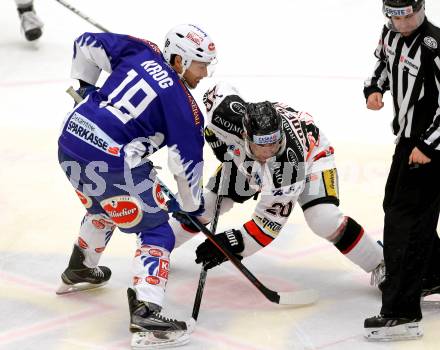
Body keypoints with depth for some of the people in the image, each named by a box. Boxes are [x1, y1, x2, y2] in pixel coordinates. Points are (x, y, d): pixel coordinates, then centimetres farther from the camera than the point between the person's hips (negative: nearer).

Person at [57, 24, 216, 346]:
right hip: (111, 163, -8)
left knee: (101, 207, 35)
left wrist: (86, 85, 28)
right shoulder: (183, 104, -6)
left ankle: (79, 271, 53)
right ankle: (145, 310, -15)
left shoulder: (140, 52, 9)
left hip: (71, 139, 8)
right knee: (156, 231, 2)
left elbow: (87, 44, 15)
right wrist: (191, 204, 12)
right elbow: (186, 160, -3)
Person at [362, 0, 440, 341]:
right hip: (408, 138, 10)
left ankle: (402, 313, -17)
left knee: (407, 218, -15)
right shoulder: (391, 35, 2)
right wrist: (374, 88, 5)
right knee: (395, 204, 24)